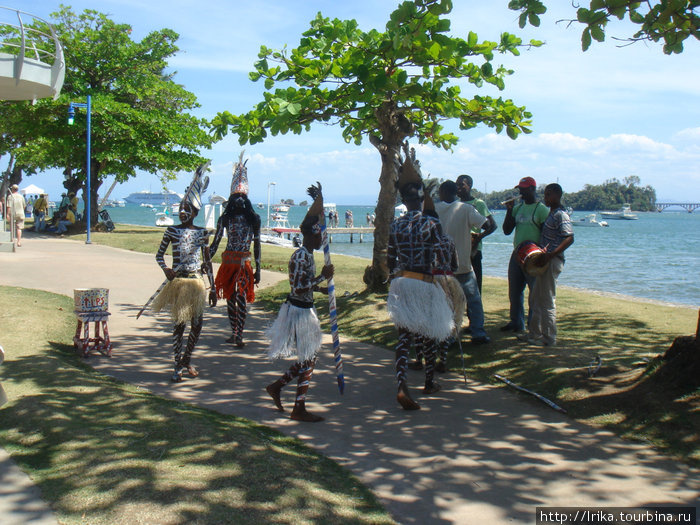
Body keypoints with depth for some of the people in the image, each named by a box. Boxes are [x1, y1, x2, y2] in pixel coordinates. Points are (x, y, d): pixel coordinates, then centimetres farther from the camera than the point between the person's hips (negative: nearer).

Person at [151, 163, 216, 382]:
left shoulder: (202, 233, 3)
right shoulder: (172, 231, -1)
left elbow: (207, 262, 7)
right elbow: (159, 254, 7)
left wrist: (213, 288, 6)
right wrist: (165, 269, -14)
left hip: (196, 282, 2)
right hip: (177, 281, -2)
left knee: (197, 324, 4)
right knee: (178, 323, 1)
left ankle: (187, 358, 25)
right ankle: (178, 365, 10)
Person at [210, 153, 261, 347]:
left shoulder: (253, 219, 1)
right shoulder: (225, 218, 4)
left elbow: (257, 244, 4)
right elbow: (215, 242, 5)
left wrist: (258, 269, 2)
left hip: (244, 262, -2)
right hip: (228, 260, 2)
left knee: (241, 296, -14)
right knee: (230, 297, 8)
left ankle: (239, 336, -12)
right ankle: (234, 333, 21)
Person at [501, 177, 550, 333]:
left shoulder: (541, 209, -6)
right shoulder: (517, 207, 13)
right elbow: (507, 230, 10)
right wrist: (509, 210, 0)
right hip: (516, 255, 7)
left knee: (535, 292, -2)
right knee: (514, 291, 12)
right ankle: (517, 323, 23)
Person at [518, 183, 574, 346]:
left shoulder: (561, 215, -13)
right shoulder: (551, 213, 17)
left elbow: (569, 238, -23)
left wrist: (549, 255, -29)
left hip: (553, 261, -10)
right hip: (545, 261, 10)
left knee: (547, 300, -4)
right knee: (535, 298, 15)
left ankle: (549, 338, 4)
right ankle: (534, 333, 25)